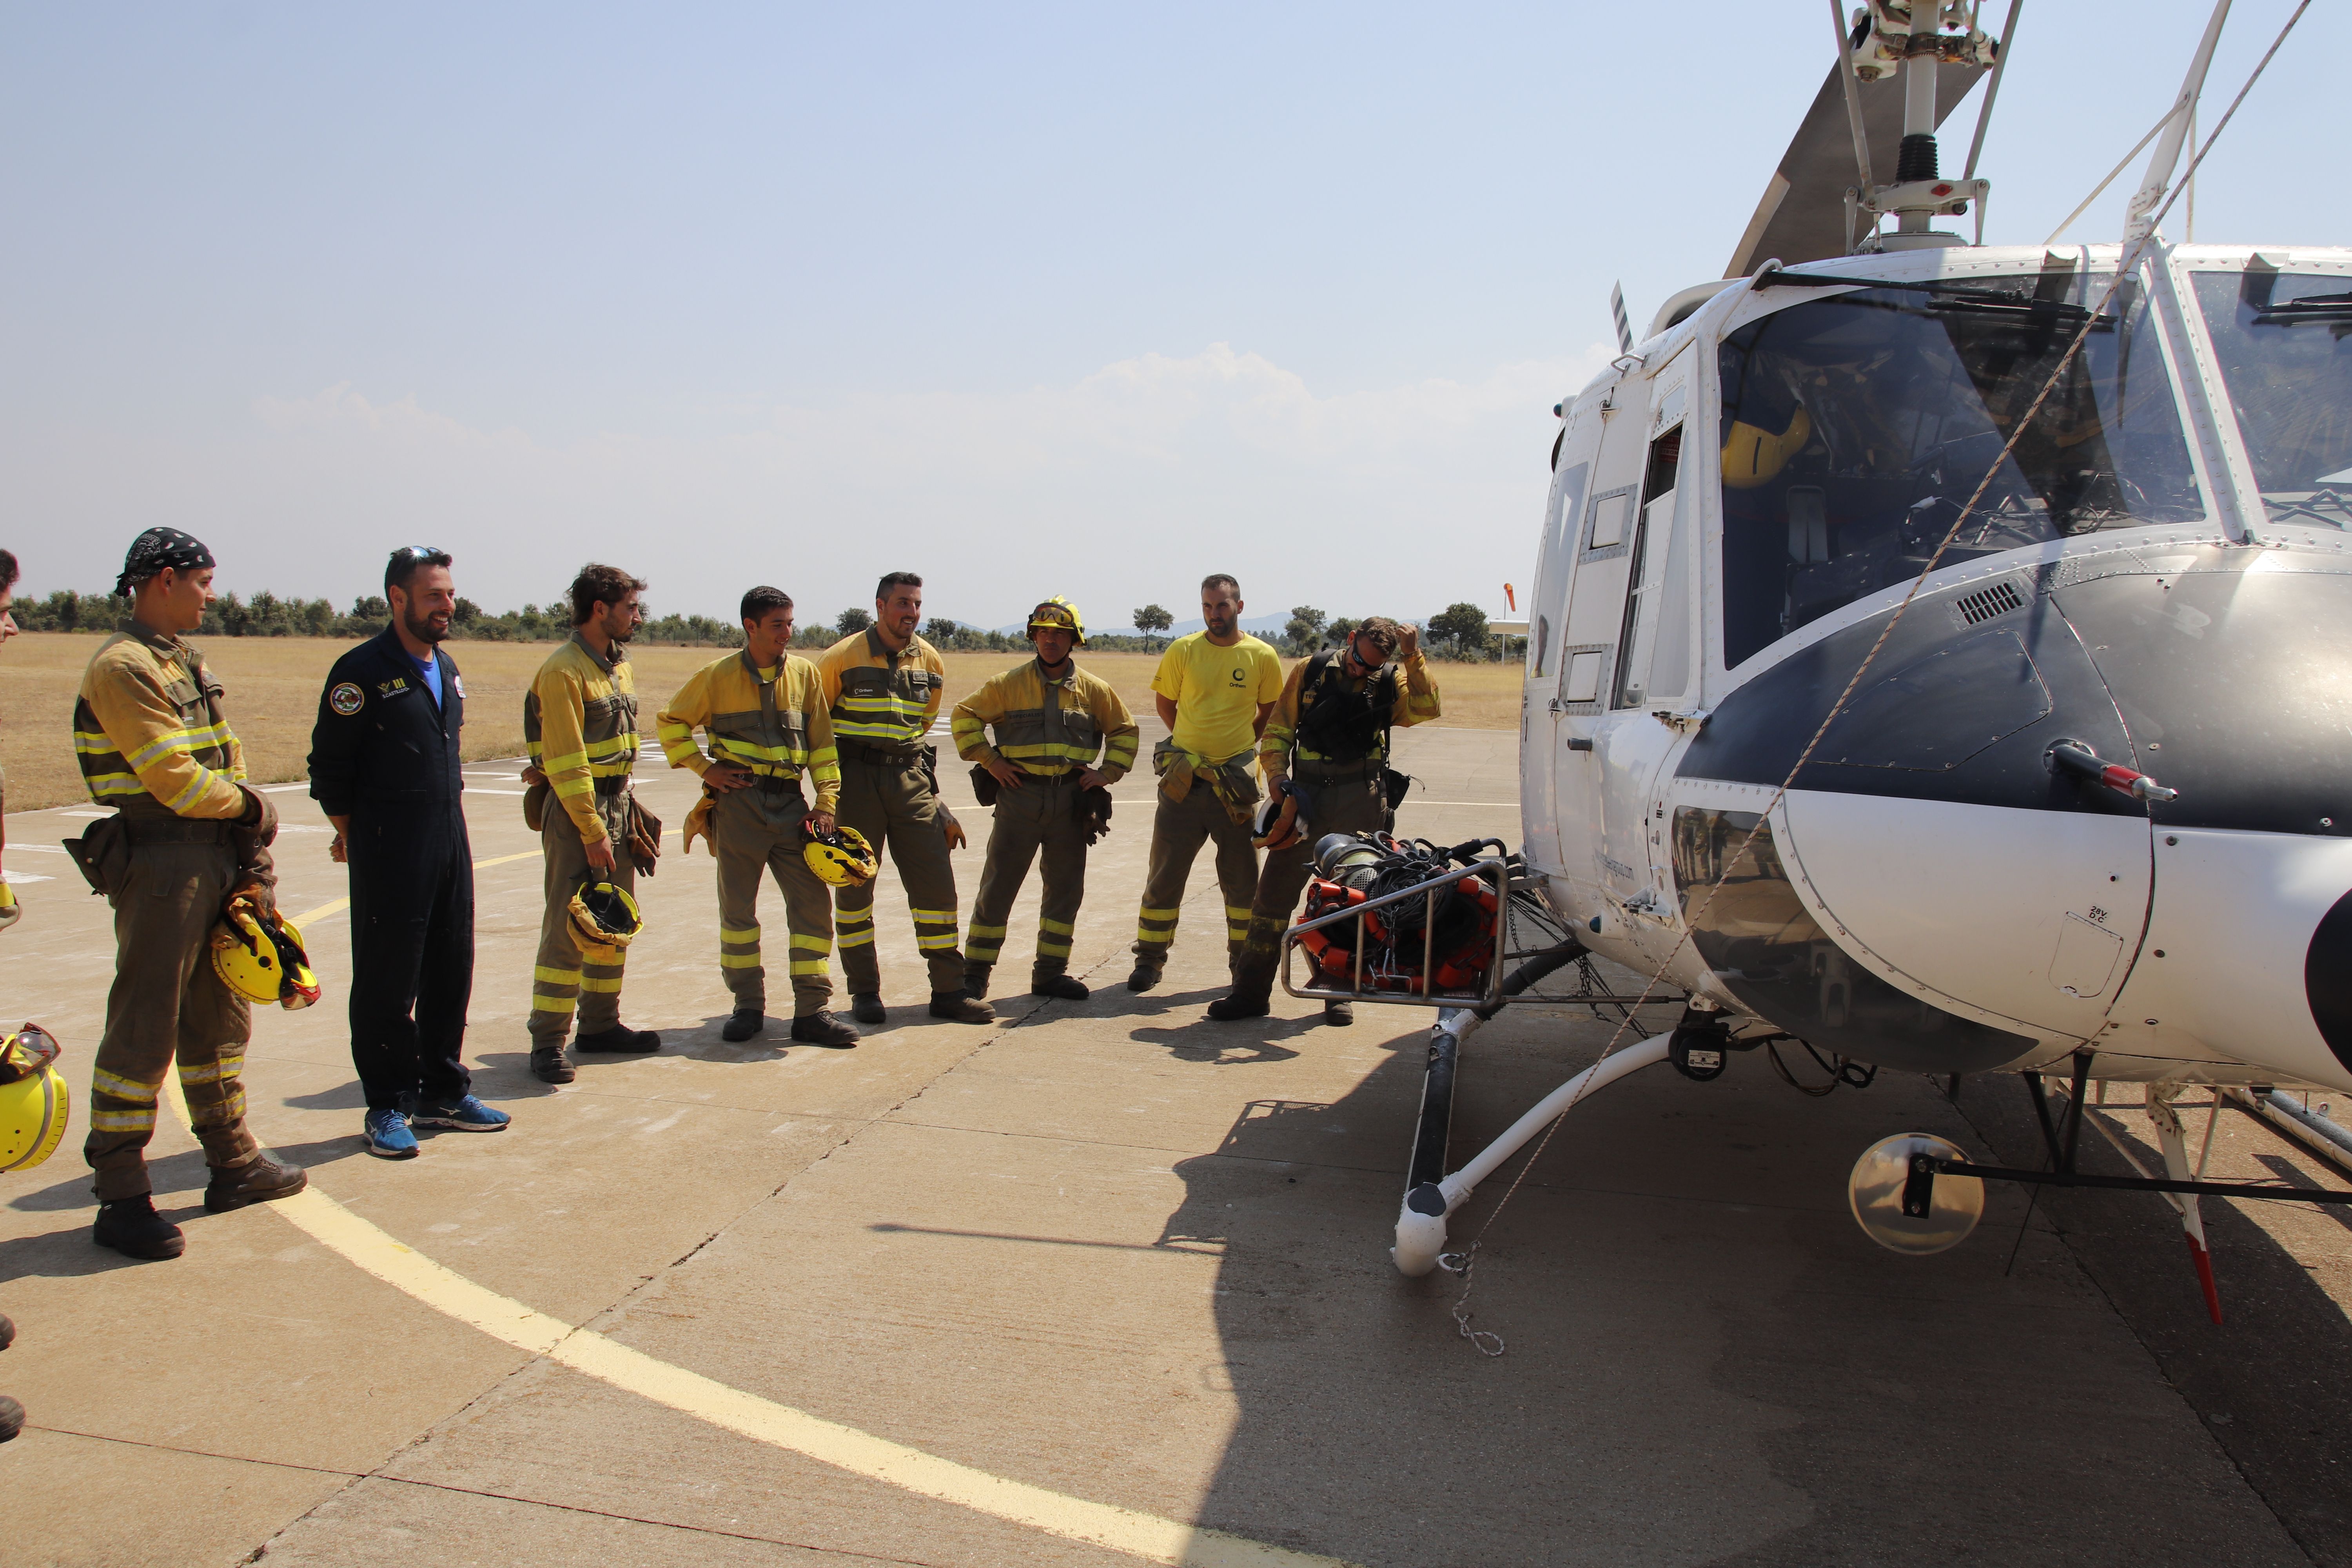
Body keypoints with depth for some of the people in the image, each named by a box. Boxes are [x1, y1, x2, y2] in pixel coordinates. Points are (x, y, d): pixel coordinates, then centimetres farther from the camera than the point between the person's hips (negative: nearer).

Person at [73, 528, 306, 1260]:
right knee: (144, 1031, -3)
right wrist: (250, 808, -2)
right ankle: (121, 1199, 7)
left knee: (220, 1019, 17)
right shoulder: (123, 667, -13)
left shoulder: (186, 663, 16)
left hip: (217, 861, 9)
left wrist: (253, 867, 8)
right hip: (159, 865, -9)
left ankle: (233, 1164, 30)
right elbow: (176, 780, -19)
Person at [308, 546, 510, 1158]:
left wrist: (452, 823, 15)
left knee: (452, 973, 11)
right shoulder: (362, 671, -9)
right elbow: (328, 769, -7)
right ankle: (387, 1108, 11)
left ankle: (443, 1091, 24)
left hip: (451, 849, 7)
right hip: (389, 857, -7)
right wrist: (358, 837, -2)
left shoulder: (447, 669, 13)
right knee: (387, 984, 1)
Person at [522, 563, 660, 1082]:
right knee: (568, 927, -7)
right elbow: (567, 762, -18)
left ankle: (601, 1023, 25)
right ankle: (547, 1042, 0)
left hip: (618, 801, 9)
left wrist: (623, 812, 11)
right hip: (575, 809, -9)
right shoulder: (563, 671, -14)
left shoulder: (620, 666, 13)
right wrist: (593, 834, -20)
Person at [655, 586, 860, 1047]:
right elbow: (670, 724, 9)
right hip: (739, 802, -2)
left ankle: (811, 1010, 3)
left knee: (812, 902, -3)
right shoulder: (717, 676, -1)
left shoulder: (804, 673, 5)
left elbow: (821, 741, 8)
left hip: (790, 803, 2)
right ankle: (748, 1006, 19)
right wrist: (704, 768, -1)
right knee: (738, 906, 5)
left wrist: (826, 801, 0)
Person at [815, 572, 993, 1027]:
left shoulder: (930, 662, 8)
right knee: (854, 884, 4)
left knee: (936, 882, 0)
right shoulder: (843, 657, -5)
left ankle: (948, 991, 8)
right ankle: (864, 992, 16)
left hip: (911, 779, 3)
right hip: (856, 779, -3)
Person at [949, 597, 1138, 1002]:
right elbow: (964, 716, 5)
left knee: (1066, 889, 8)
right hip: (1020, 794, -3)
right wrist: (989, 760, -4)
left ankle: (1051, 971, 19)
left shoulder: (1094, 690, 6)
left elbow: (1125, 731, 17)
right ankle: (975, 973, 8)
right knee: (998, 885, -1)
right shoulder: (1010, 684, -1)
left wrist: (1108, 772, 5)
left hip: (1071, 798, 3)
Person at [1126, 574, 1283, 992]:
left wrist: (1240, 745, 7)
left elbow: (1270, 713, 14)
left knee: (1242, 877, 8)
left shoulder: (1262, 656, 0)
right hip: (1183, 780, 0)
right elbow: (1165, 703, 11)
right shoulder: (1182, 652, -2)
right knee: (1165, 874, 5)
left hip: (1236, 782, 0)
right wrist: (1192, 744, 9)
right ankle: (1150, 959, 14)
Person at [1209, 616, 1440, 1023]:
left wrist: (1413, 658, -18)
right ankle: (1251, 992, 10)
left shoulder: (1391, 682, 6)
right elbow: (1278, 729, 9)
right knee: (1274, 891, 2)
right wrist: (1275, 773, -5)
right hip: (1306, 793, 1)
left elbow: (1426, 708, -12)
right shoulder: (1309, 671, 7)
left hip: (1360, 803, 0)